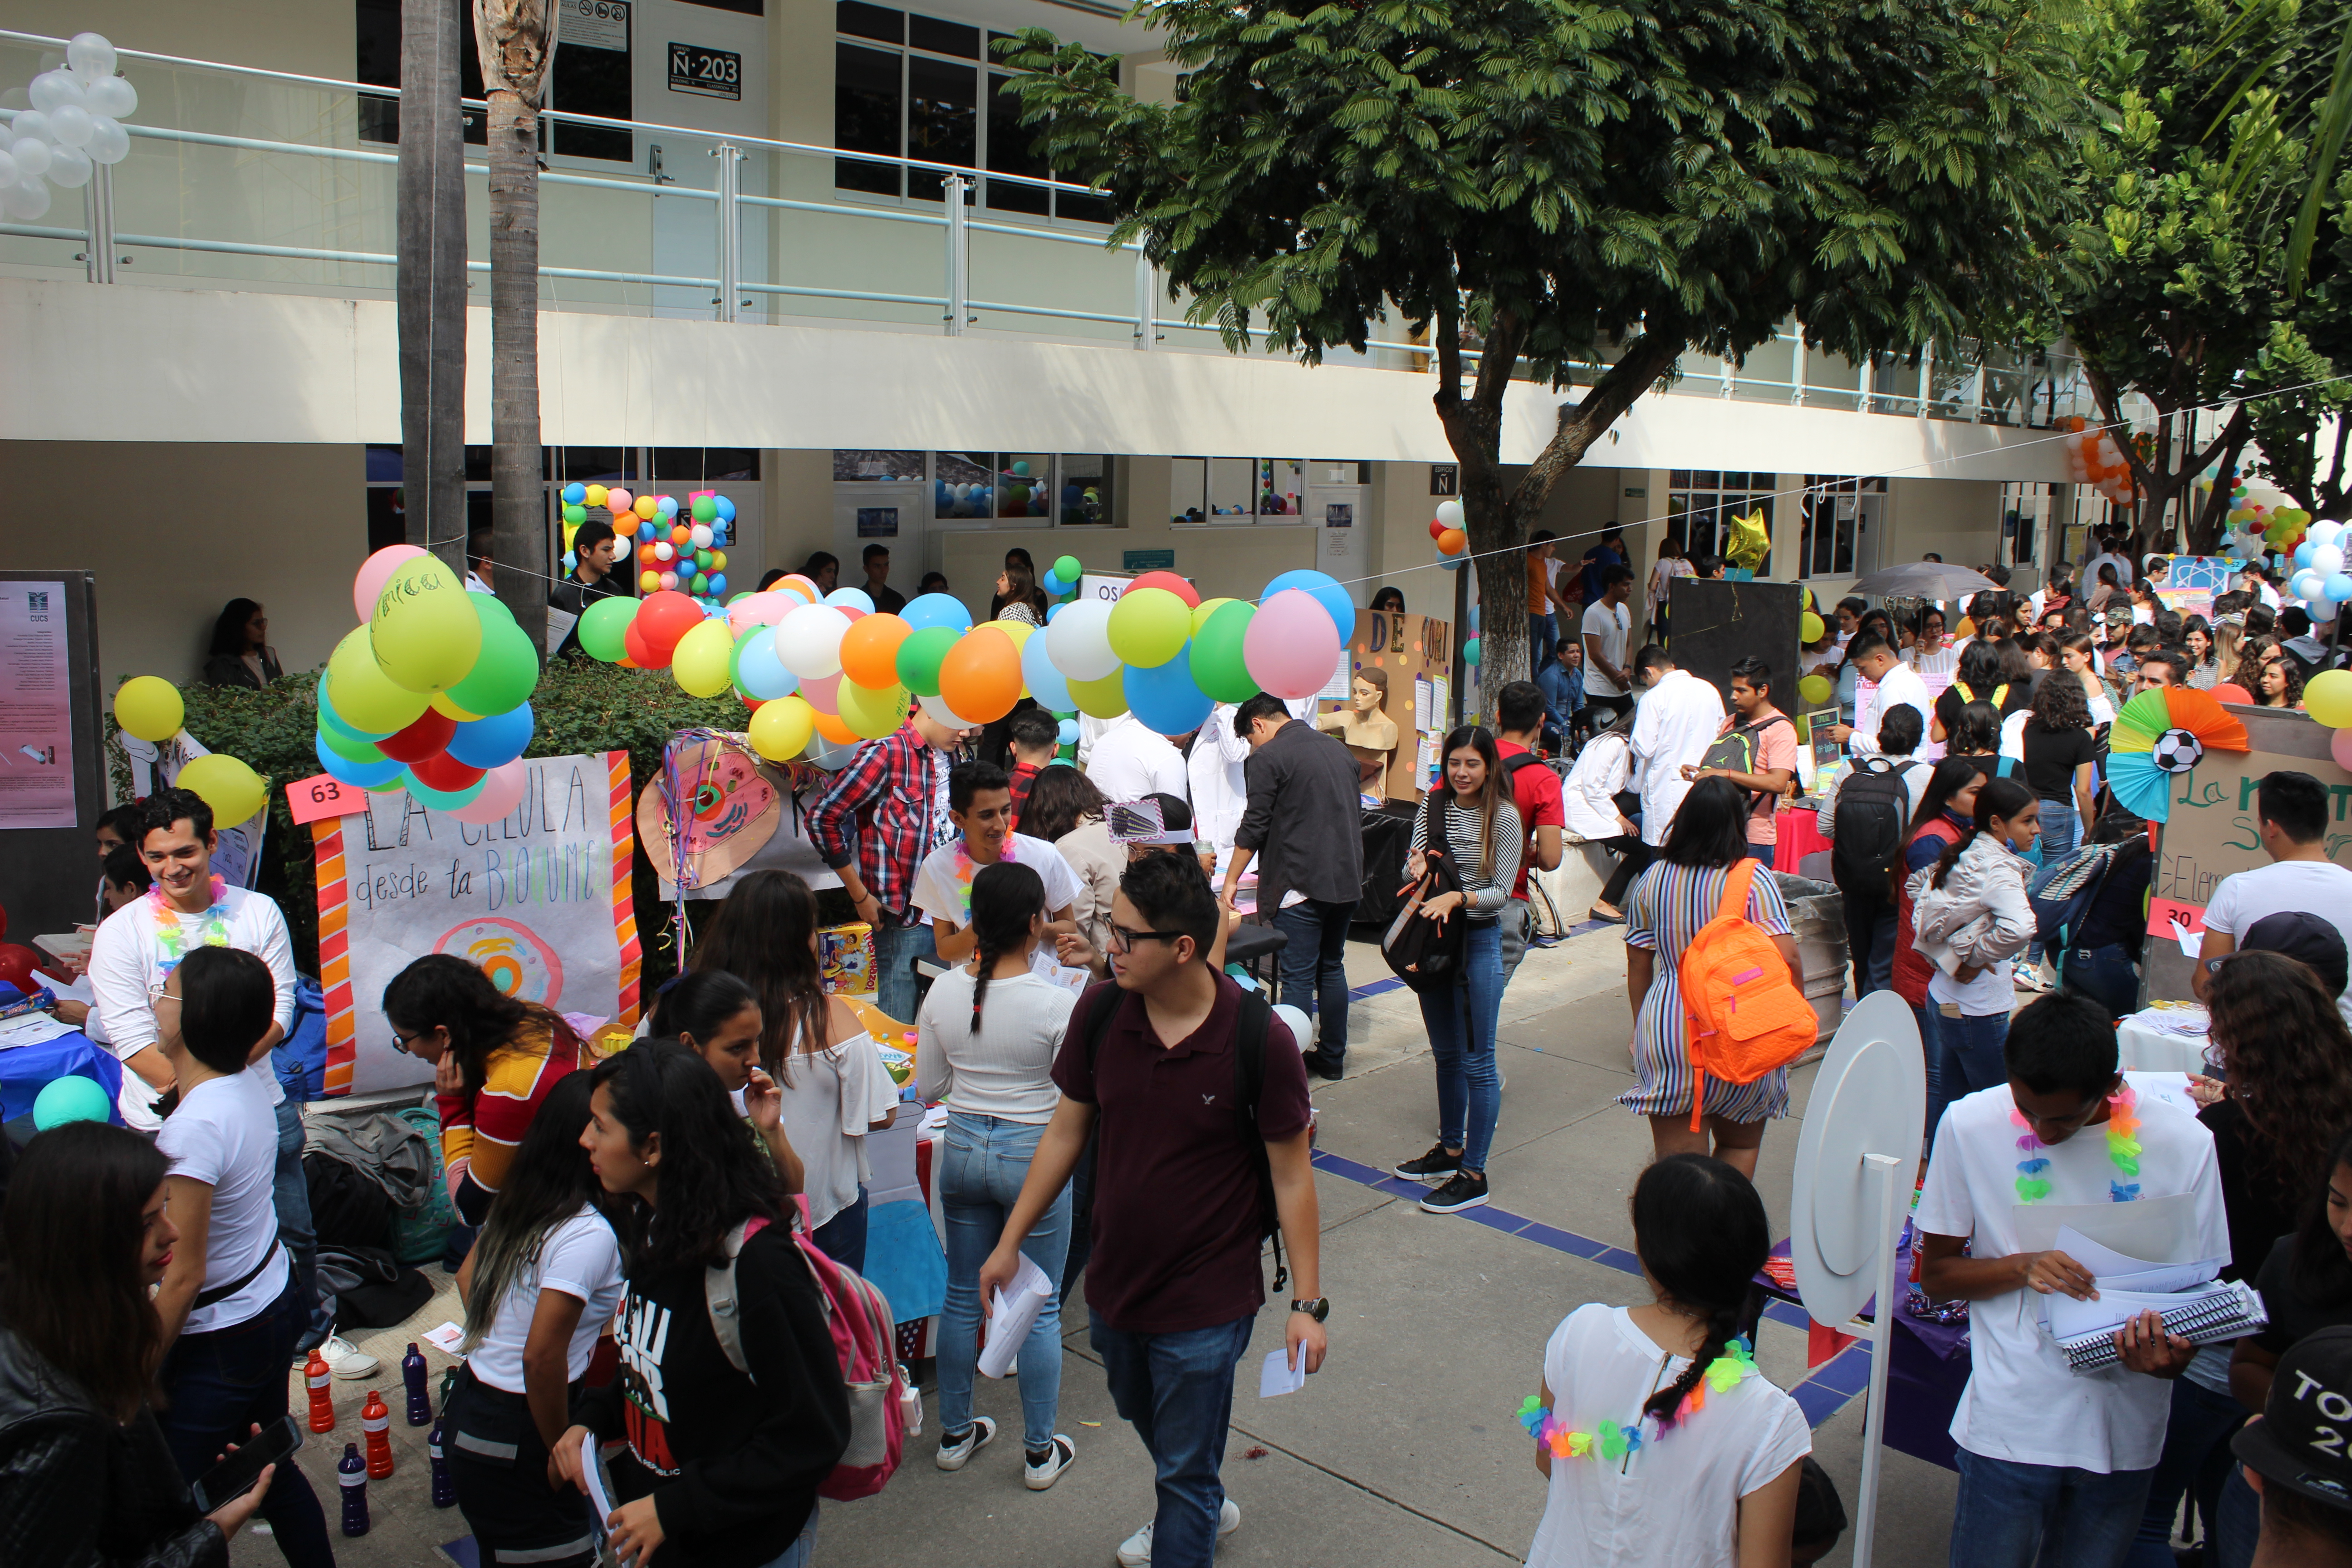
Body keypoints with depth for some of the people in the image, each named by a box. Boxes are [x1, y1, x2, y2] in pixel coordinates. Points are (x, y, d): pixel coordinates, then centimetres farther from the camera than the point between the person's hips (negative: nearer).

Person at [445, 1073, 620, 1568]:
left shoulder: (516, 1205, 2)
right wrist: (561, 1451, -13)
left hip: (468, 1407, 8)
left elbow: (467, 1277, 19)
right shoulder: (590, 1235, -23)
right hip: (513, 1435, -8)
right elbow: (542, 1357, -26)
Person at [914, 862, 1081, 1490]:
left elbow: (927, 1088, 3)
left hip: (963, 1149, 4)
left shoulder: (944, 992, -7)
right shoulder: (1055, 1003, -20)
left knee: (963, 1296, 19)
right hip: (1033, 1154, -4)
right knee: (1039, 1306, 10)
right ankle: (1040, 1451, 21)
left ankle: (955, 1433, 32)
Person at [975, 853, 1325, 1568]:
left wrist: (1308, 1302, -13)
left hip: (1208, 1304, -6)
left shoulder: (1259, 1040, -22)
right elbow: (1066, 1131, 3)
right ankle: (1205, 1511, 59)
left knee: (1186, 1473, 7)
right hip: (1114, 1285, 6)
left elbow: (1291, 1174, -13)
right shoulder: (1100, 1013, -11)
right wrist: (1010, 1242, 7)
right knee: (1146, 1421, 30)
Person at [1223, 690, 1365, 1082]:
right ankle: (1332, 1057, 23)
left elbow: (1254, 829, -10)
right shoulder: (1338, 749, 14)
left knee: (1298, 978, -3)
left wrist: (1231, 881, 0)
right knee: (1332, 968, 17)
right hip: (1347, 880, 7)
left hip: (1301, 884, -7)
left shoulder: (1267, 758, -9)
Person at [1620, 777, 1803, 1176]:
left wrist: (1641, 1029, 22)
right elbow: (1786, 958, -16)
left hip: (1664, 1032, 2)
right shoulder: (1752, 879, -8)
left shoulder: (1653, 879, 2)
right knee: (1740, 1145, 21)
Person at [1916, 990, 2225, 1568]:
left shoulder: (2185, 1144, -9)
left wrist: (2170, 1356, -22)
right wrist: (2022, 1266, -19)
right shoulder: (1970, 1125, -10)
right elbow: (1935, 1275, 0)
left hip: (2124, 1429, 1)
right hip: (2009, 1426, -1)